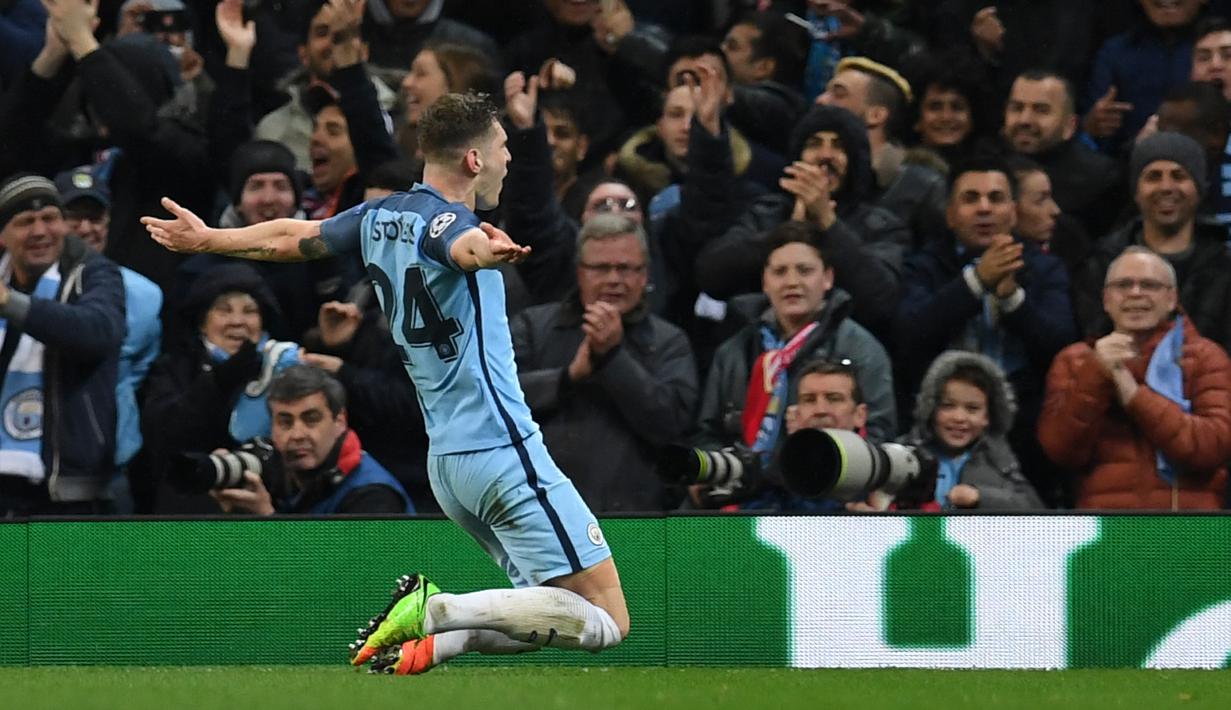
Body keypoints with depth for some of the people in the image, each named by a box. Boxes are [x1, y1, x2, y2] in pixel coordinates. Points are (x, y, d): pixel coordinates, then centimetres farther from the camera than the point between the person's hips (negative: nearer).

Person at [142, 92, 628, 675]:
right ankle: (439, 609, -19)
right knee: (607, 622, -10)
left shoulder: (382, 216, 12)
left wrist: (207, 239, 44)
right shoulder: (442, 218, -12)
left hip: (444, 460, 9)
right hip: (503, 449, -9)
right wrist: (488, 252, -62)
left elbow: (288, 238, 26)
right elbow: (462, 244, -38)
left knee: (557, 613, 13)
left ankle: (438, 637, -9)